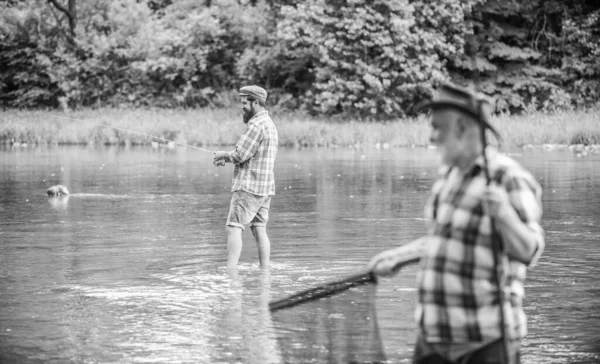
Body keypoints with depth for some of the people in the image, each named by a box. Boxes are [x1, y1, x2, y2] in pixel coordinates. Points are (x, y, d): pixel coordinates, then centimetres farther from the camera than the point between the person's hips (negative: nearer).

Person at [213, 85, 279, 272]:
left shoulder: (256, 125, -15)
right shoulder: (269, 124, 18)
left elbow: (240, 155, -19)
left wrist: (222, 155, 0)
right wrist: (227, 158, 11)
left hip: (249, 187, -10)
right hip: (265, 187, 10)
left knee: (234, 228, -10)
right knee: (259, 230, 9)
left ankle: (230, 272, -17)